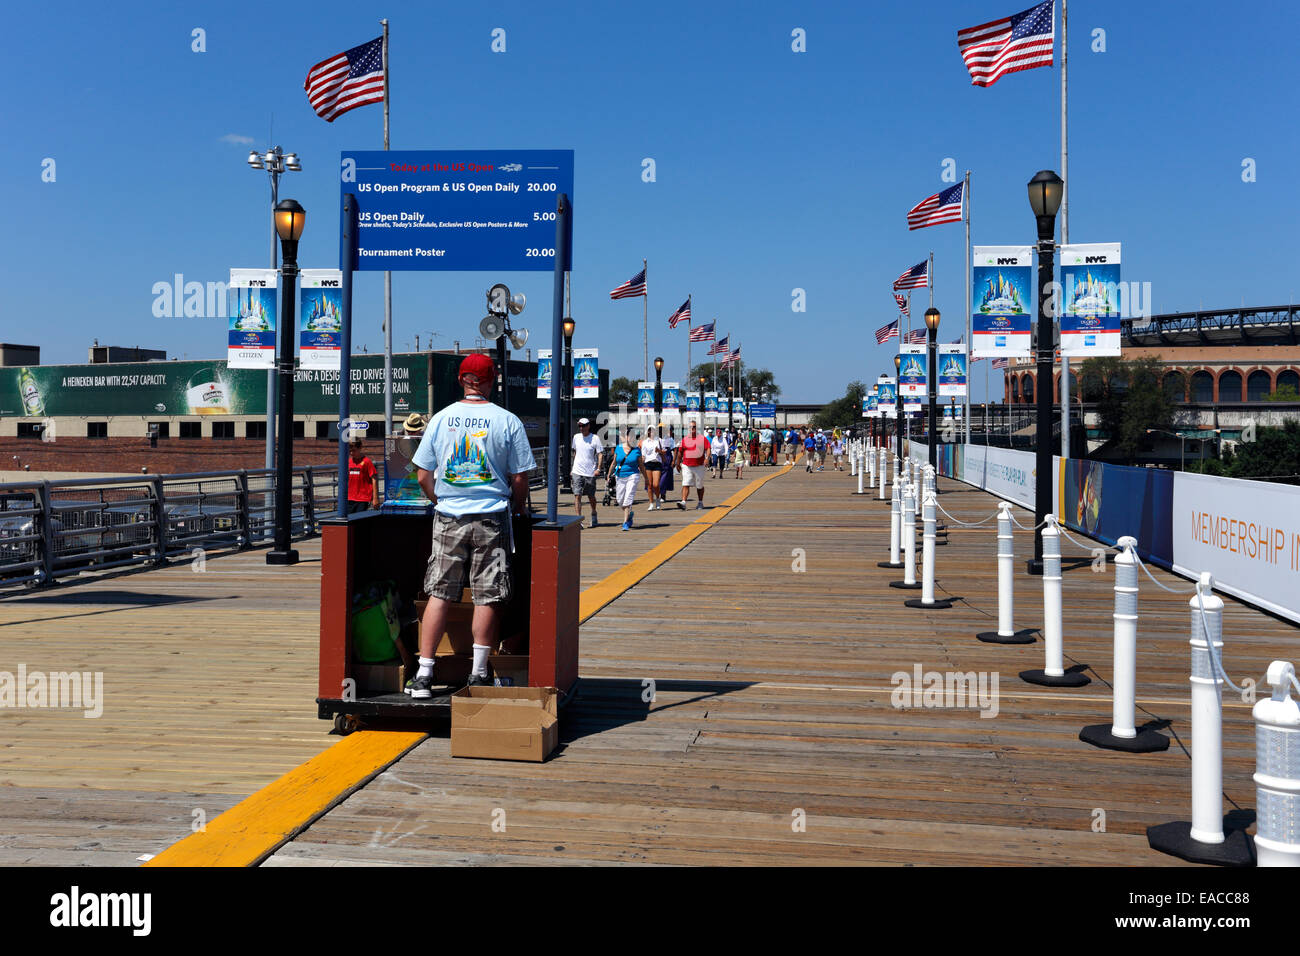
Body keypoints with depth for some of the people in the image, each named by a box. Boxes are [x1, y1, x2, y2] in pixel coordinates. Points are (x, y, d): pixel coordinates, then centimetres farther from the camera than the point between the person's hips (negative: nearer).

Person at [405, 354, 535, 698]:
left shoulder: (440, 418, 3)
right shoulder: (508, 421, -4)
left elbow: (423, 476, 4)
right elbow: (520, 479, -3)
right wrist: (518, 505, 15)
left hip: (448, 516, 2)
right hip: (491, 517, -2)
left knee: (439, 595, 7)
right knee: (487, 597, 5)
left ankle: (423, 674, 7)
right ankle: (478, 674, 9)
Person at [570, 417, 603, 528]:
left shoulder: (595, 438, -4)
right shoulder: (576, 437, 9)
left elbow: (600, 454, -3)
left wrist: (598, 468, -14)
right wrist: (571, 469, 18)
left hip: (590, 472, -2)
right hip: (577, 472, 2)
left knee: (591, 496, 10)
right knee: (577, 495, -10)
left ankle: (594, 517, 32)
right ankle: (579, 519, -9)